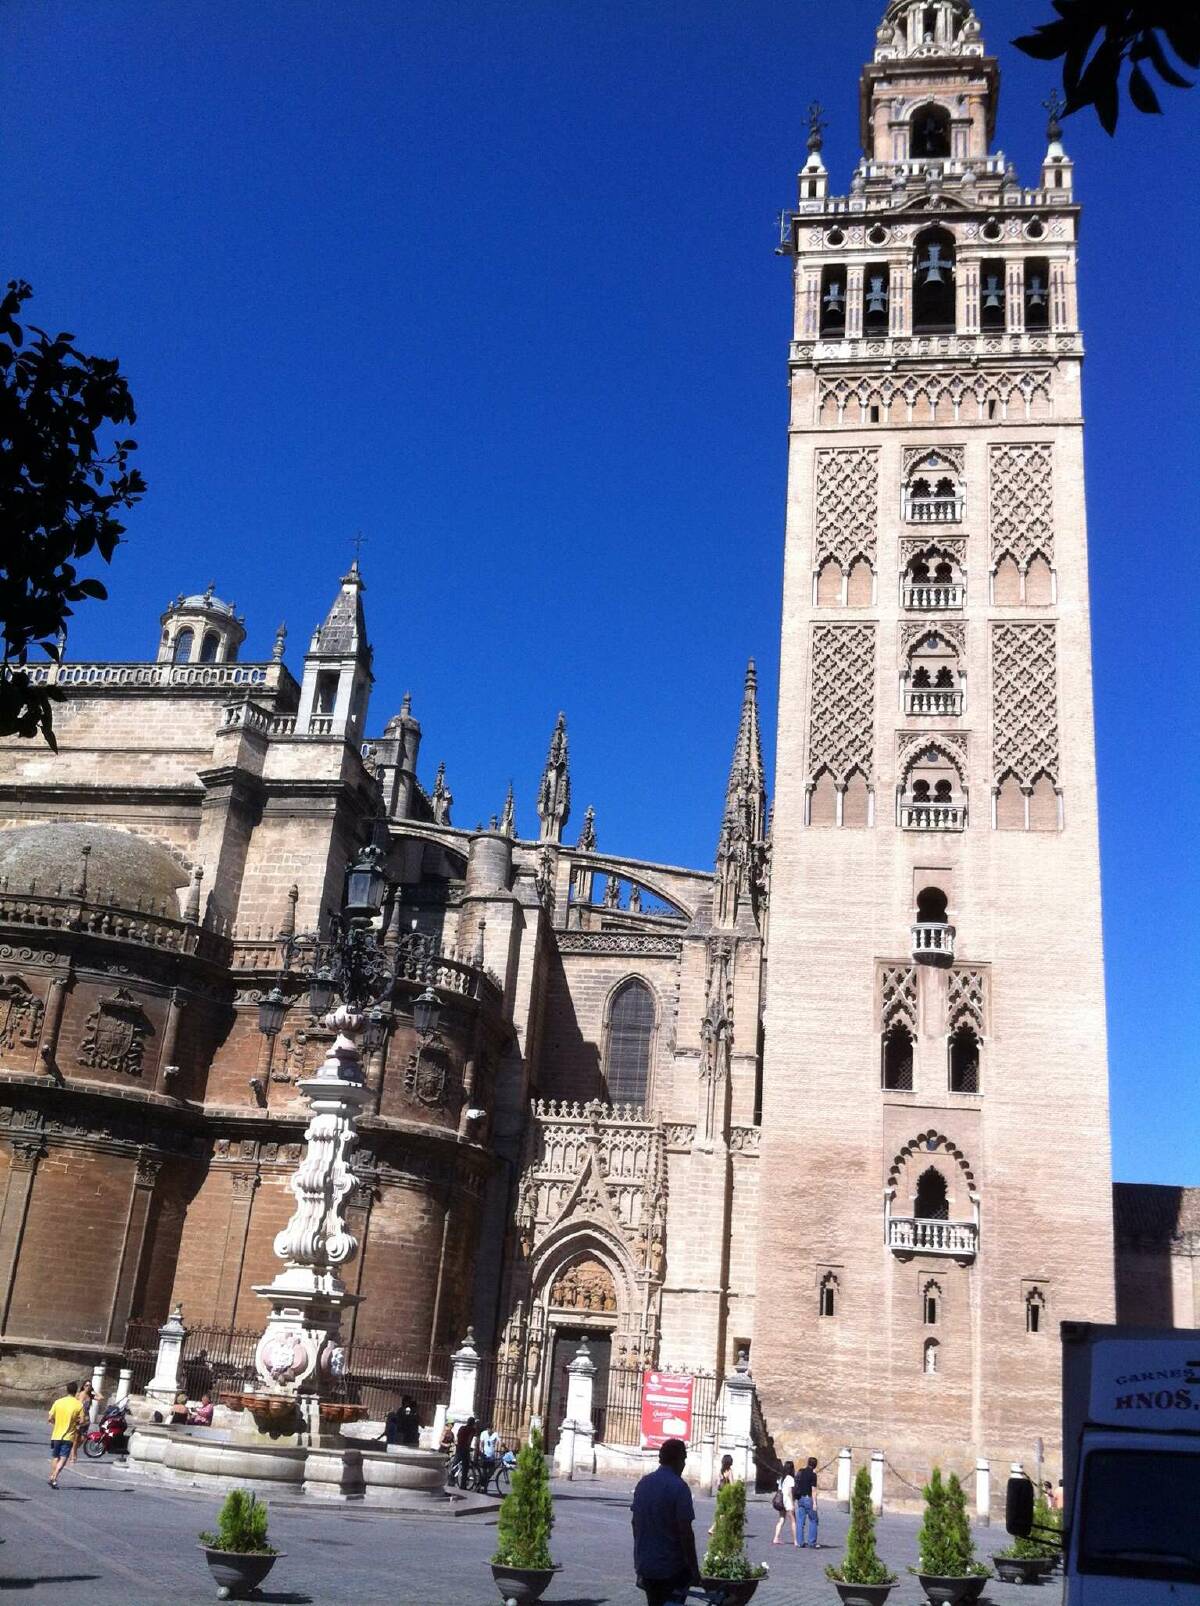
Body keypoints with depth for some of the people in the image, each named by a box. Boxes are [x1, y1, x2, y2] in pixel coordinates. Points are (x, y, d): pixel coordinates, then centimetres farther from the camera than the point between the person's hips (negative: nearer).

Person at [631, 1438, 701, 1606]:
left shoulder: (643, 1483, 6)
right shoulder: (679, 1487, -16)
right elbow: (685, 1532, -19)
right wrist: (694, 1569, -12)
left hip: (644, 1563, 7)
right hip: (671, 1566, -7)